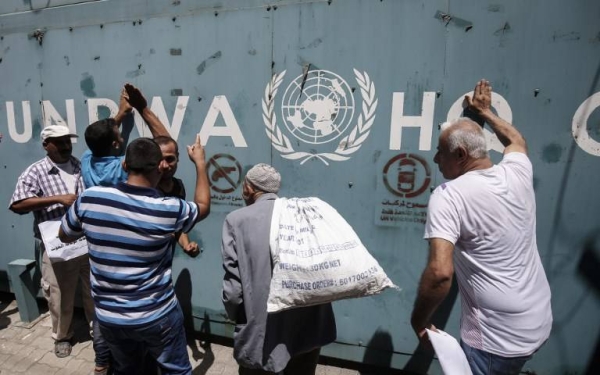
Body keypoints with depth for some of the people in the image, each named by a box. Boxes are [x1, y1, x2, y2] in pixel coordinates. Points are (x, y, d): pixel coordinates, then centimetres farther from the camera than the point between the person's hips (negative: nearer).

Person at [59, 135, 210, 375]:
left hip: (108, 316, 4)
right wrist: (200, 164, 10)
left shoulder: (89, 199, -14)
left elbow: (64, 236, 6)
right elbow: (203, 207, 2)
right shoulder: (168, 209, -21)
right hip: (157, 316, -3)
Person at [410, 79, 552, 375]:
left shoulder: (448, 196, -22)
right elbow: (516, 140, 22)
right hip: (539, 323, 8)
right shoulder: (517, 173, -3)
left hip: (495, 337, -7)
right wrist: (485, 111, 36)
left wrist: (418, 321, -14)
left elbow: (440, 272, -30)